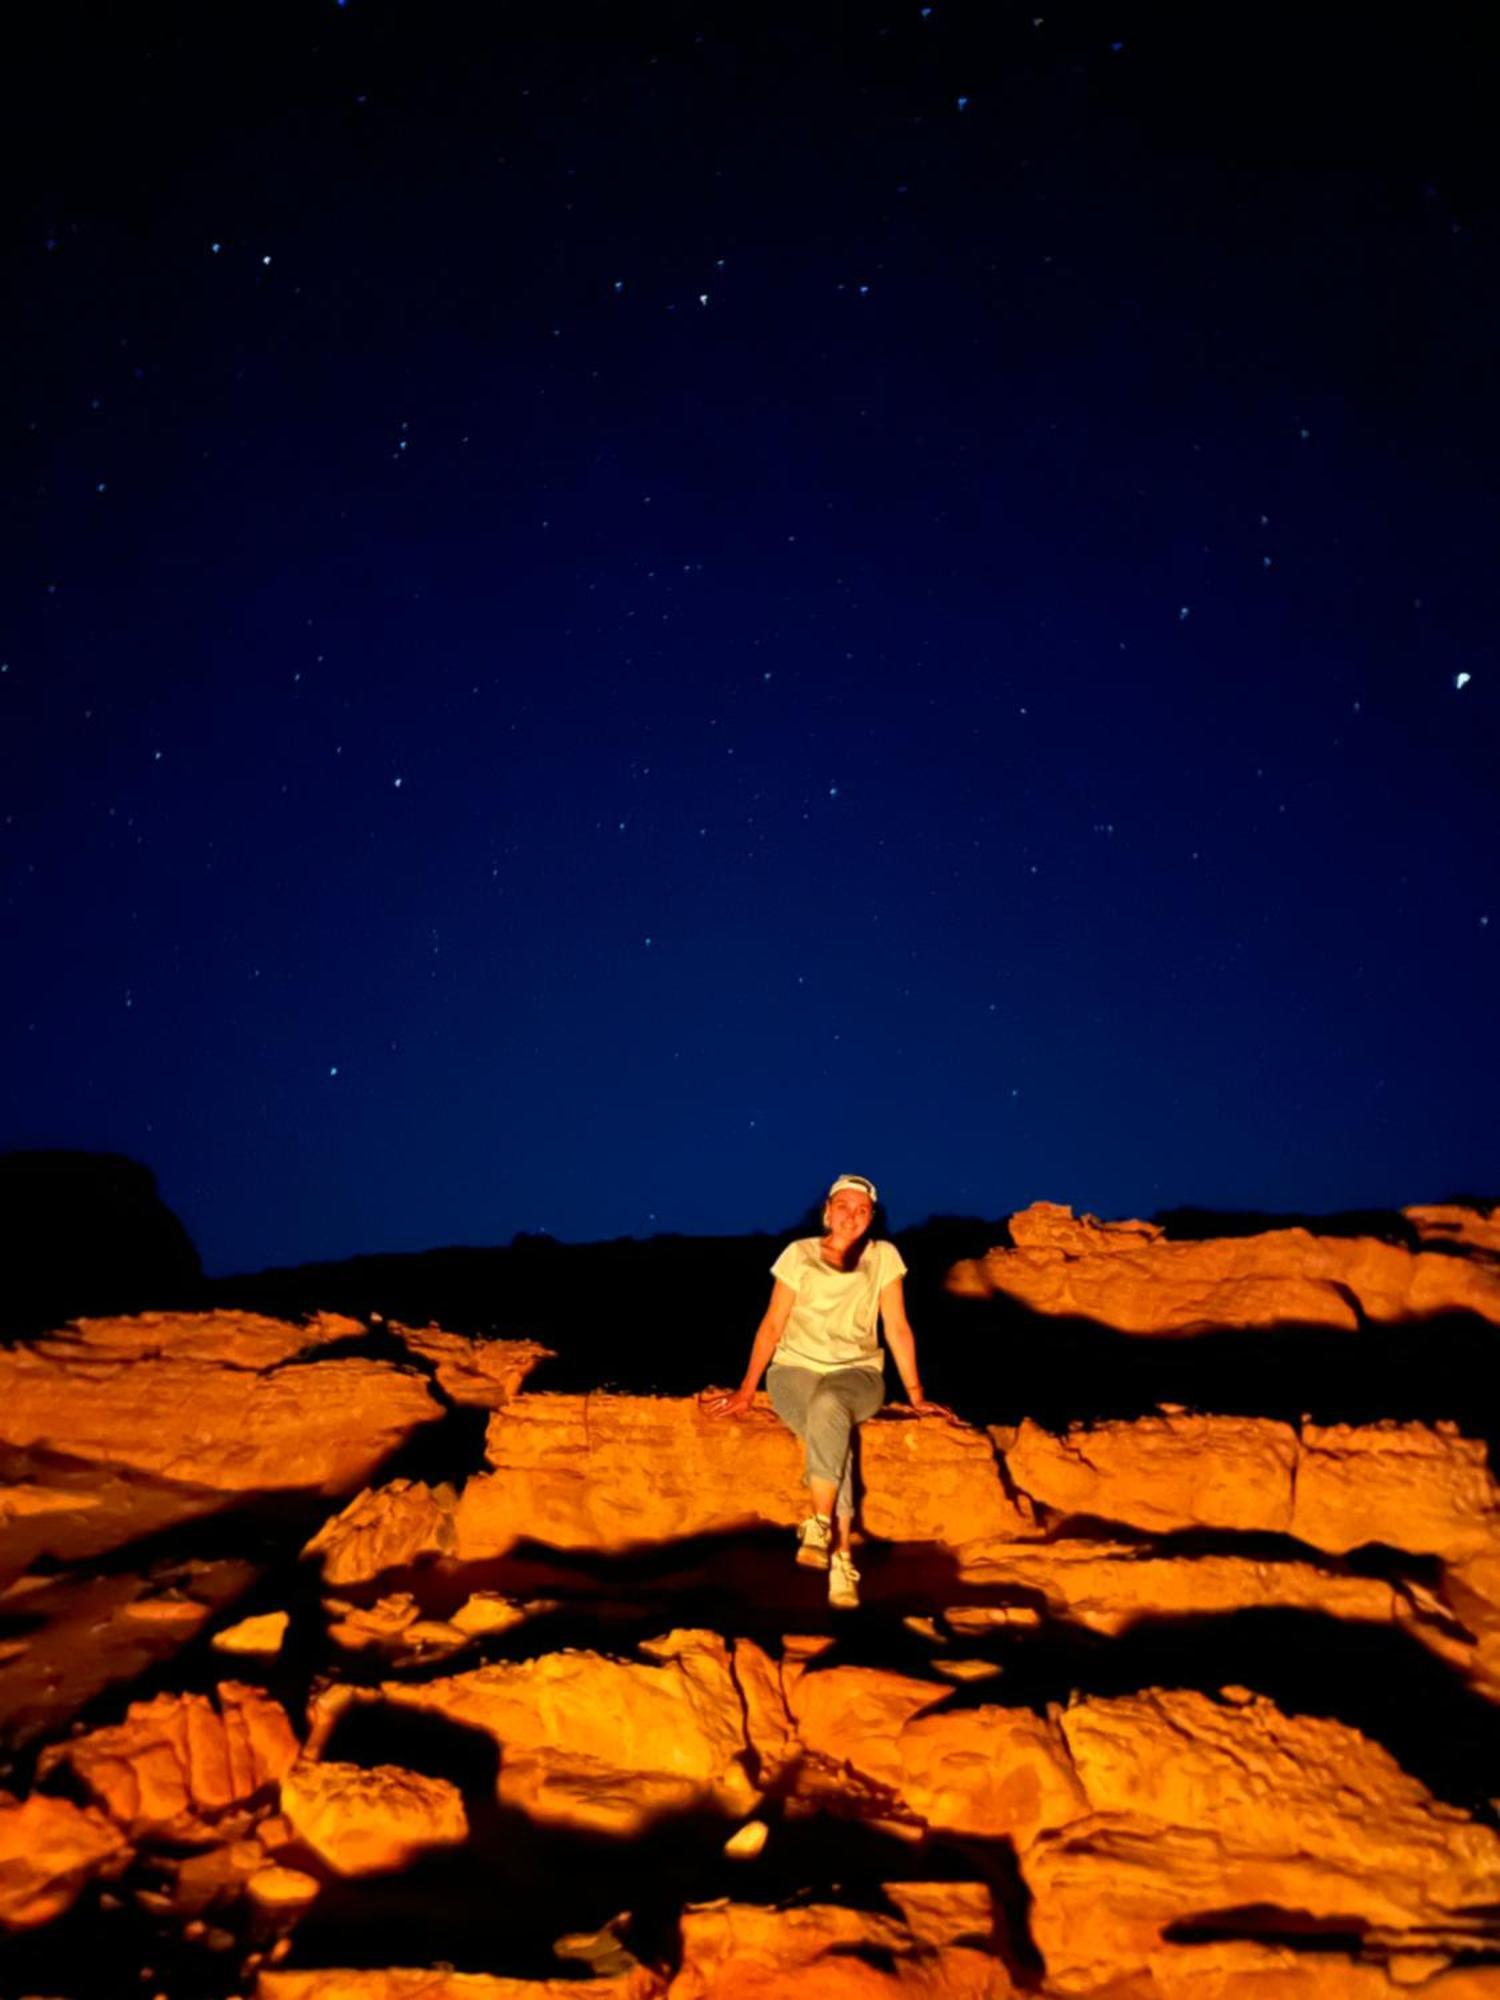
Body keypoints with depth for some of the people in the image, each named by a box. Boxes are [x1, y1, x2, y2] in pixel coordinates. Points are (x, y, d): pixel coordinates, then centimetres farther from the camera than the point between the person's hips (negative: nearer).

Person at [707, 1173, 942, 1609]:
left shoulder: (883, 1256, 1)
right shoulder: (798, 1254, -1)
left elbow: (897, 1329, 3)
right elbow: (772, 1324, 1)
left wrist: (916, 1395, 1)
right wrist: (747, 1389, -4)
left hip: (858, 1373, 0)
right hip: (796, 1368, 0)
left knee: (828, 1406, -38)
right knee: (833, 1431, -34)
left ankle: (819, 1527, -33)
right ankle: (841, 1559, -33)